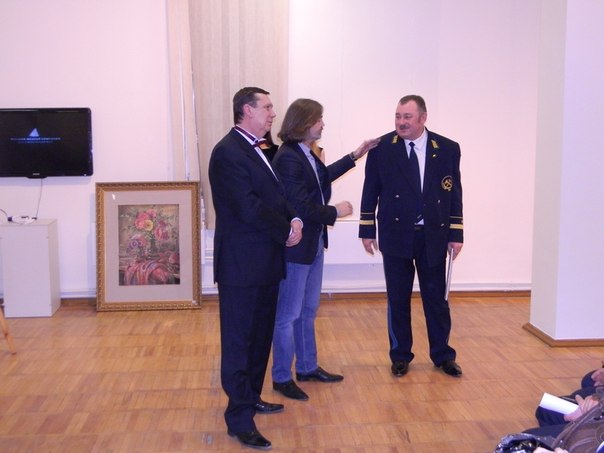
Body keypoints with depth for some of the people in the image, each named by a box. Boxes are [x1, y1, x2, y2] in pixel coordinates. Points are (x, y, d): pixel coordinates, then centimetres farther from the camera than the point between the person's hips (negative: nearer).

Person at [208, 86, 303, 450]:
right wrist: (286, 231, -10)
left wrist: (295, 221, -6)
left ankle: (251, 398, 33)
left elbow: (276, 196, 14)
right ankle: (240, 419, 8)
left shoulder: (258, 151, 15)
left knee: (260, 336, 18)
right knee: (239, 341, -1)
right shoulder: (228, 151, -15)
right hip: (242, 264, -9)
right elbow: (248, 206, -21)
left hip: (264, 262, 9)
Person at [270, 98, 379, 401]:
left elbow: (323, 177, 26)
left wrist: (355, 156, 26)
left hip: (313, 243, 10)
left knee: (308, 310, 19)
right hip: (295, 246, -10)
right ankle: (281, 378, 15)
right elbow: (300, 207, -23)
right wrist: (335, 212, -11)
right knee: (289, 315, 2)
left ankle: (307, 367, 33)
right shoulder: (287, 158, -21)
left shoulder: (305, 153, 6)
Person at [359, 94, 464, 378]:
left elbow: (454, 194, 3)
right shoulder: (381, 148, -3)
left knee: (436, 298, 9)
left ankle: (442, 355, 24)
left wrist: (456, 234, 1)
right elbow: (370, 191, 2)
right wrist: (367, 230, 1)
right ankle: (400, 355, 23)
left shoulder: (448, 149, -1)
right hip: (396, 235, 0)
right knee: (398, 299, 8)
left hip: (433, 236, 1)